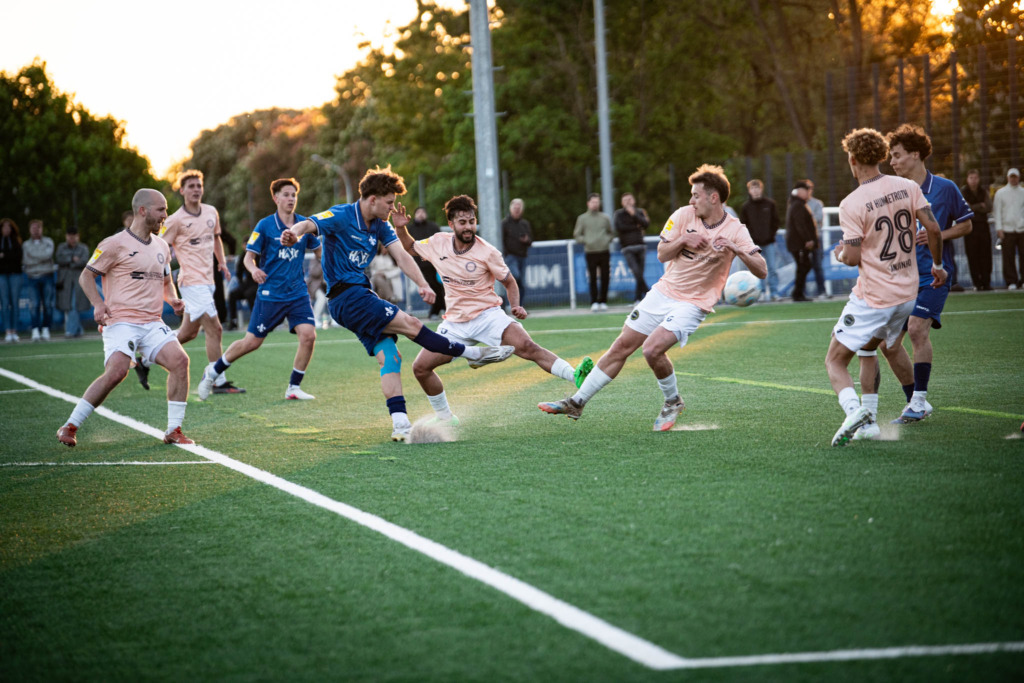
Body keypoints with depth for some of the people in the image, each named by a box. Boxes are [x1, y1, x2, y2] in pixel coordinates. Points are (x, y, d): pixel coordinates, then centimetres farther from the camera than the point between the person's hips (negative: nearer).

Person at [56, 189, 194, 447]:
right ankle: (70, 427, -10)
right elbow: (86, 276, 1)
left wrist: (173, 299, 10)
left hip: (152, 323, 6)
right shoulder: (115, 244, -3)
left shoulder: (161, 247, 17)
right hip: (121, 321, -6)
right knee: (116, 372, -25)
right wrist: (98, 303, -14)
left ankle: (174, 430, -7)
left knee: (179, 360, -17)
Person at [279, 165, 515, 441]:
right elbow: (309, 224, -28)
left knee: (388, 356, -4)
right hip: (346, 296, -8)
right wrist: (294, 233, -52)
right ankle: (473, 354, -4)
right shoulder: (340, 216, -12)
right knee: (410, 324, -13)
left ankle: (400, 424, -9)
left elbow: (402, 256, 1)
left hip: (361, 296, 8)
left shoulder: (381, 226, 10)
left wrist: (422, 284, -15)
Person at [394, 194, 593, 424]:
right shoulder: (438, 243, -1)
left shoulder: (487, 252, -11)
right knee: (420, 367, -3)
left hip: (487, 315, -4)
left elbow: (509, 282, 1)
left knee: (526, 346, -29)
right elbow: (409, 247, 19)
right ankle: (444, 417, 15)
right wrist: (400, 227, 0)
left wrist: (516, 306, -16)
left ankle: (576, 378, -37)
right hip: (455, 323, 4)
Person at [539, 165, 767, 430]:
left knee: (652, 349, -25)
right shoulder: (684, 215, -2)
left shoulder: (735, 231, -12)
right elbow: (662, 254, 2)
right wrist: (683, 239, -17)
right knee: (621, 346, 3)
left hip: (693, 304, -4)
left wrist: (737, 250, -34)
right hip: (663, 292, 5)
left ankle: (673, 401, 2)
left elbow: (762, 271, -17)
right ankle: (577, 403, 13)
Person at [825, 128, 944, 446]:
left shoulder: (851, 204, -15)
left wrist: (840, 254, 6)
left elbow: (853, 258, -17)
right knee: (868, 349, 27)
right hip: (907, 292, 6)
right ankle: (869, 422, 21)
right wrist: (937, 265, 11)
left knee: (835, 361, 3)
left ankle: (854, 411, -23)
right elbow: (932, 228, -4)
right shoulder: (907, 187, 0)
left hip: (872, 298, -6)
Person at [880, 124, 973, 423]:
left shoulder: (945, 188, -3)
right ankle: (915, 402, 16)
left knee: (918, 327, -25)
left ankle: (919, 399, -15)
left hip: (934, 273, -5)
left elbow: (966, 225, 6)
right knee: (889, 344, 1)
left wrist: (938, 235, -12)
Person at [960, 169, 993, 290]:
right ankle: (977, 283, -1)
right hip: (970, 226, -3)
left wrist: (974, 208, -9)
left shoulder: (984, 192, 12)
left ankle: (986, 282, 4)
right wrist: (980, 206, -6)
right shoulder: (963, 192, 2)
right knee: (973, 256, -5)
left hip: (983, 225, 3)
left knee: (986, 256, -1)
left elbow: (989, 208, -2)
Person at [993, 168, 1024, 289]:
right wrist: (999, 228, -3)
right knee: (1008, 256, -4)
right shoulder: (1000, 193, 8)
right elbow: (997, 211, 5)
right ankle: (1011, 281, 1)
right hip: (1007, 228, -1)